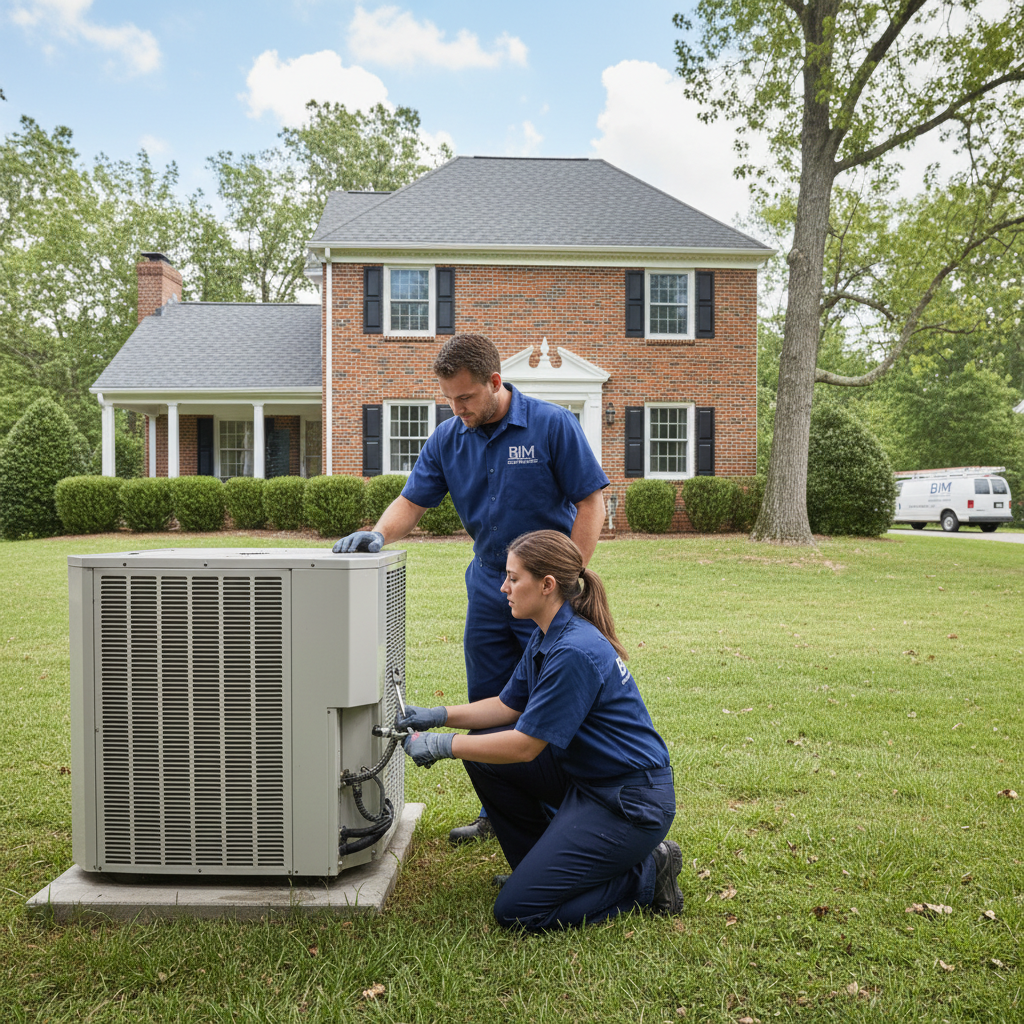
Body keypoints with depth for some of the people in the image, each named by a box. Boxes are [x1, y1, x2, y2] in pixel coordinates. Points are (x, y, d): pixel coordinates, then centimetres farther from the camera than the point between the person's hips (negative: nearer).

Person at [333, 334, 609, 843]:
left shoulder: (553, 425, -12)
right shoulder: (448, 438, 2)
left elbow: (591, 503, -11)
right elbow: (412, 501, 3)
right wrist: (379, 535, -18)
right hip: (488, 586, 5)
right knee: (488, 706, 12)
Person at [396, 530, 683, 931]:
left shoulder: (575, 652, -26)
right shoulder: (548, 636, 4)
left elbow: (524, 746, -22)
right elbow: (509, 705, 13)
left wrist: (442, 745, -14)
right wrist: (438, 716, 3)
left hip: (632, 802, -10)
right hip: (584, 775, 10)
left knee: (517, 910, -10)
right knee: (482, 751, 4)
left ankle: (645, 874, 4)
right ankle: (542, 862, 17)